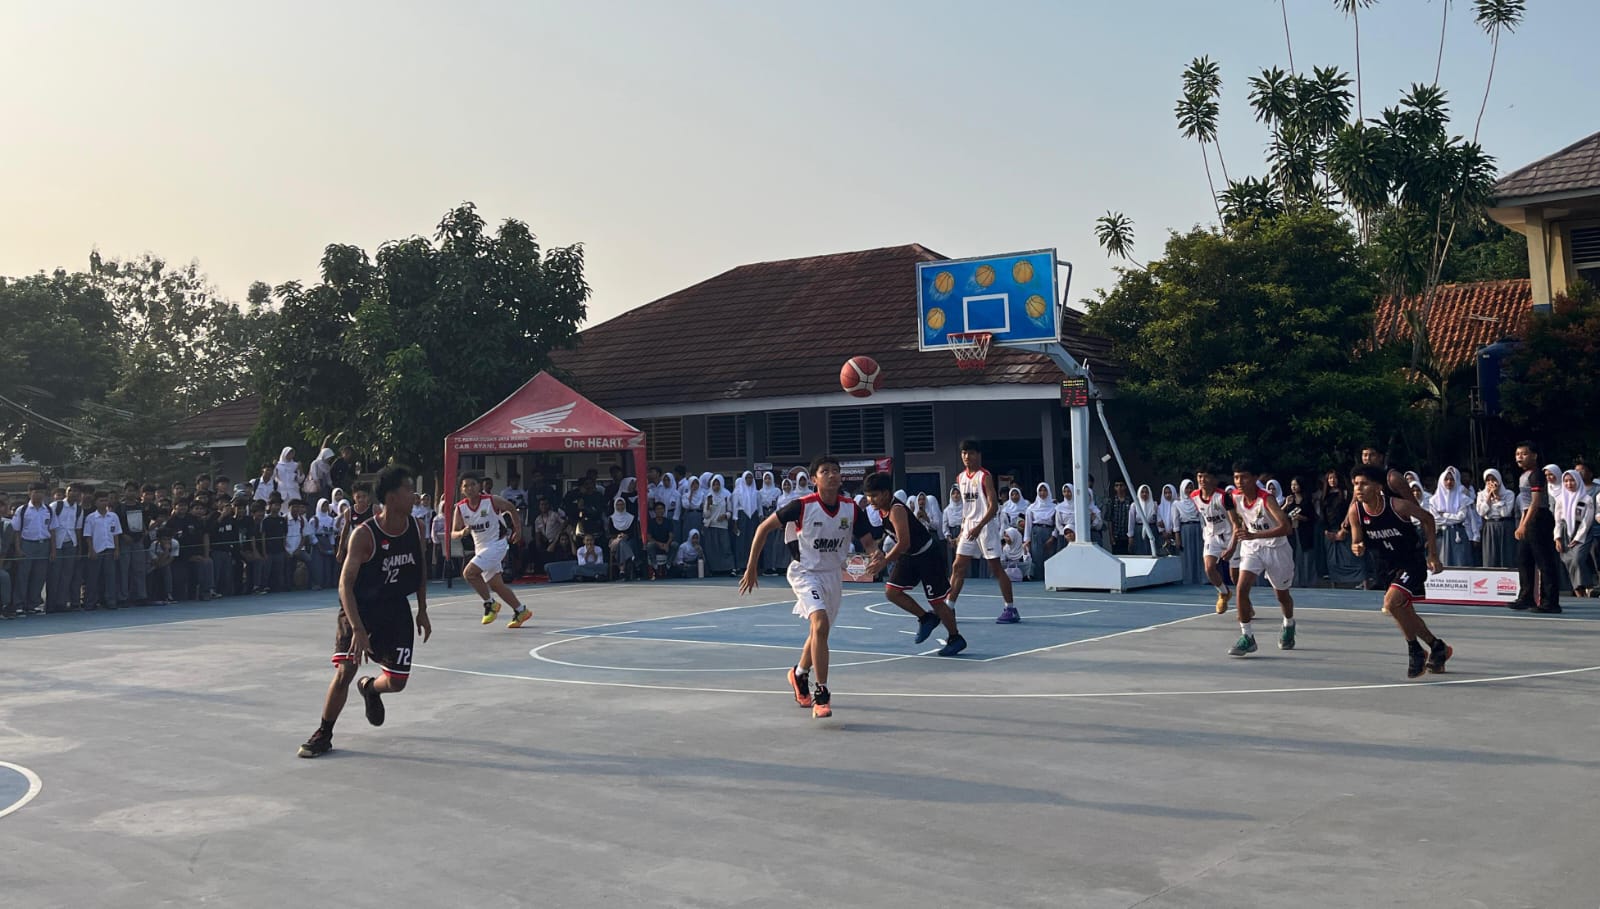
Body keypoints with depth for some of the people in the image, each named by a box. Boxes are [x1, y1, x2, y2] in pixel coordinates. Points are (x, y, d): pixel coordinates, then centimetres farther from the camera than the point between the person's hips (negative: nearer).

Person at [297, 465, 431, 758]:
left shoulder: (415, 529, -5)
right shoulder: (364, 534, -22)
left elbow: (420, 571, 11)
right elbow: (345, 583, -24)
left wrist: (422, 611, 9)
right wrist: (358, 629, -32)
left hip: (396, 610, 4)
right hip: (360, 608, -4)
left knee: (396, 682, 3)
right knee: (345, 671, -15)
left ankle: (370, 688, 40)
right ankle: (323, 734, 4)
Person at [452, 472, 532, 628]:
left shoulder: (492, 501, -16)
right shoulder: (460, 508, -5)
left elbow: (511, 509, 1)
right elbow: (453, 533, -7)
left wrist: (518, 530, 0)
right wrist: (462, 532, -28)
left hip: (496, 544, -6)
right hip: (480, 547, 6)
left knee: (469, 573, -21)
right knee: (495, 584, 11)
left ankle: (490, 604, -5)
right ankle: (521, 611, 25)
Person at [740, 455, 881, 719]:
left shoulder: (852, 509, -9)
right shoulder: (802, 506, -19)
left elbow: (868, 541, -4)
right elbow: (764, 528, -10)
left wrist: (877, 556, -29)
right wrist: (751, 567, -9)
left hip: (833, 575, 5)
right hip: (805, 572, -5)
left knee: (818, 631, 19)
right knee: (821, 623, -26)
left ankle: (799, 673, 49)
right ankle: (821, 695, -22)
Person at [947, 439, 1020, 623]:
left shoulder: (985, 476, -10)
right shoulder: (960, 478, 11)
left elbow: (994, 506, -16)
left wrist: (979, 527, -25)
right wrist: (962, 529, 15)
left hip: (985, 526, -7)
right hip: (969, 527, 7)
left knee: (996, 568, -2)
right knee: (958, 567, 3)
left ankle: (1011, 609, 5)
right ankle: (948, 608, 6)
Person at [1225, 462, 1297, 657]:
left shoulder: (1266, 499, -26)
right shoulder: (1235, 500, -9)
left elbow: (1285, 527, -38)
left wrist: (1253, 535, -46)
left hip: (1275, 548, -3)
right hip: (1251, 547, 3)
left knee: (1282, 594, 15)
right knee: (1242, 588, -18)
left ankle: (1289, 626, 46)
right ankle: (1247, 637, -12)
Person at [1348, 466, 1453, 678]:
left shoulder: (1397, 505, -23)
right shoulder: (1355, 511, -12)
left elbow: (1427, 518, -6)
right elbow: (1356, 543, 0)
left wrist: (1433, 555, -2)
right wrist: (1357, 548, -26)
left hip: (1412, 563, -6)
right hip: (1386, 568, 6)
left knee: (1391, 602, -25)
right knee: (1405, 614, 15)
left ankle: (1415, 651, -4)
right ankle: (1438, 647, 40)